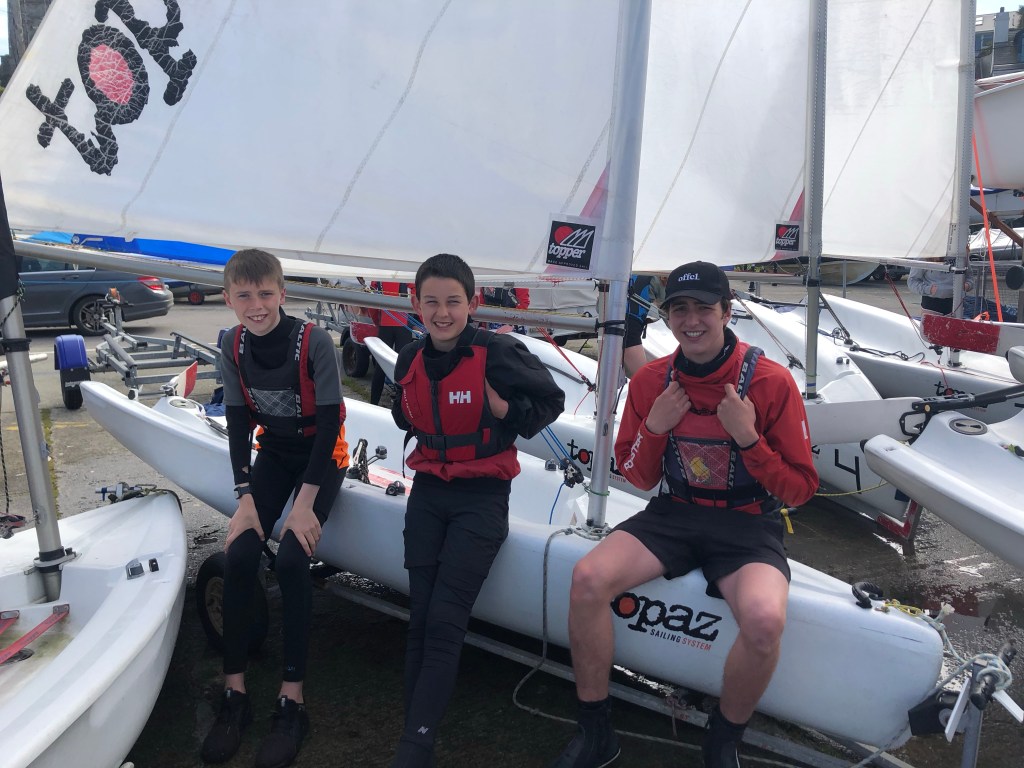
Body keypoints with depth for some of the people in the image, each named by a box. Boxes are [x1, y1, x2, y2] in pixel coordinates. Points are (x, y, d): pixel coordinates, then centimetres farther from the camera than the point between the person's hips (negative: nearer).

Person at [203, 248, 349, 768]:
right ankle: (234, 695, -2)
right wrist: (245, 498, -12)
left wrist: (305, 501, -22)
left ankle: (292, 700, -9)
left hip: (321, 454, -4)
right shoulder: (232, 346, -8)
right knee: (239, 555, -13)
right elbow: (238, 423, -4)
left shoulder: (314, 342, -23)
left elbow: (329, 420, -20)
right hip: (273, 452, 4)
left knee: (291, 559, -21)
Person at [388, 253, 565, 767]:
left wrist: (507, 411, -17)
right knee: (420, 618, 2)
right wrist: (409, 419, 5)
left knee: (445, 620, -9)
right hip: (428, 492, 5)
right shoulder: (410, 360, 5)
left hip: (481, 497, -5)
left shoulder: (498, 353, -13)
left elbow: (550, 401, -2)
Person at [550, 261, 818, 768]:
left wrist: (748, 438, -22)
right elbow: (637, 477, 9)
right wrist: (653, 428, -10)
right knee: (587, 579, -22)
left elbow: (800, 489, -6)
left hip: (747, 525, -3)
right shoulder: (651, 381, 1)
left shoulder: (771, 382, -9)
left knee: (764, 620, -33)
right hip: (673, 514, 3)